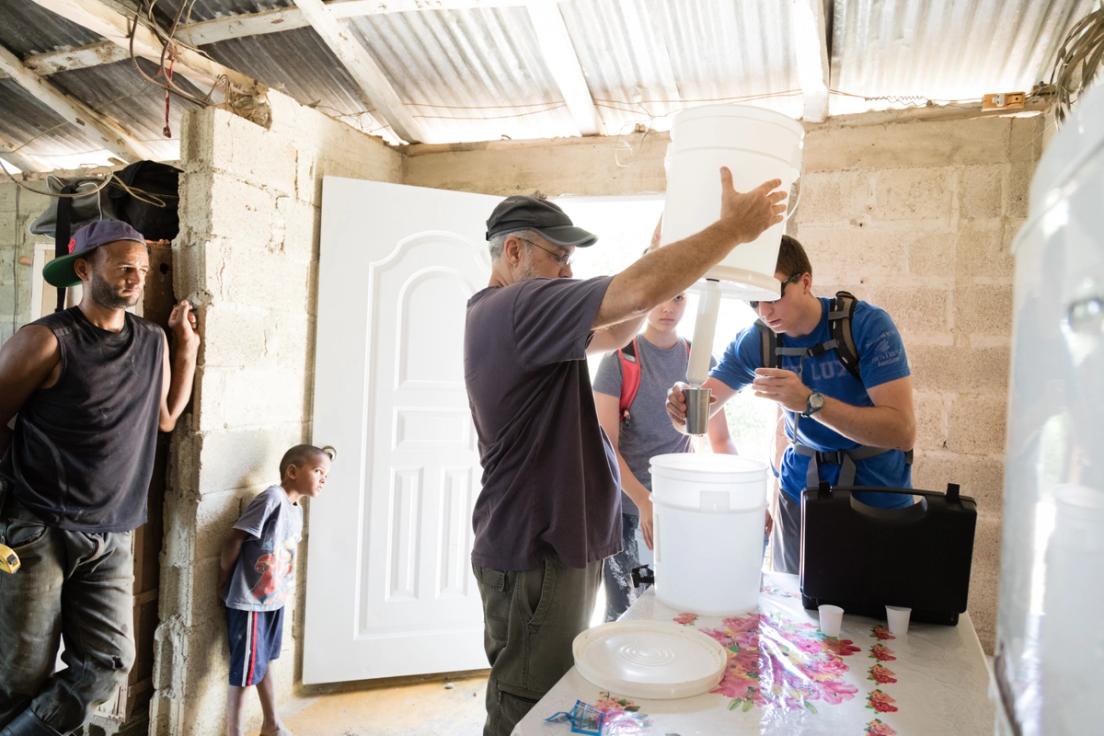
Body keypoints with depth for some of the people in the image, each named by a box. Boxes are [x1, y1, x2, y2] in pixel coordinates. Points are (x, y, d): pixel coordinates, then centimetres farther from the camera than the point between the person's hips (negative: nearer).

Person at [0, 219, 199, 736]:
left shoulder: (153, 342, 8)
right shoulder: (47, 340, -9)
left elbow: (165, 417, 18)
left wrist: (187, 349, 11)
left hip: (110, 538, 5)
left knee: (107, 667, 1)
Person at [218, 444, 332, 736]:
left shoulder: (297, 510, 6)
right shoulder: (272, 497, -21)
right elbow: (234, 539, -19)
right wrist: (224, 583, -8)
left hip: (274, 600, 9)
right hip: (249, 602, -9)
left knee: (263, 663, 23)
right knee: (245, 673, 4)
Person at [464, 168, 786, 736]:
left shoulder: (498, 314, 15)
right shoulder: (522, 305, -19)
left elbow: (612, 333, 16)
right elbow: (640, 290, -29)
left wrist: (666, 248, 9)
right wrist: (733, 228, -16)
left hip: (551, 543, 10)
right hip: (535, 554, -10)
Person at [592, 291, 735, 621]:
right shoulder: (619, 358, -7)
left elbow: (721, 439, 5)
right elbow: (606, 444, -12)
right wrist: (643, 501, -24)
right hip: (624, 501, -3)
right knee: (622, 611, 2)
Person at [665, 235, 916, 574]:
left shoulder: (867, 324, -18)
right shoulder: (754, 341, -7)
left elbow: (903, 431, -25)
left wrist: (811, 401, -37)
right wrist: (681, 405, -32)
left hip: (875, 493, -3)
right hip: (801, 491, 3)